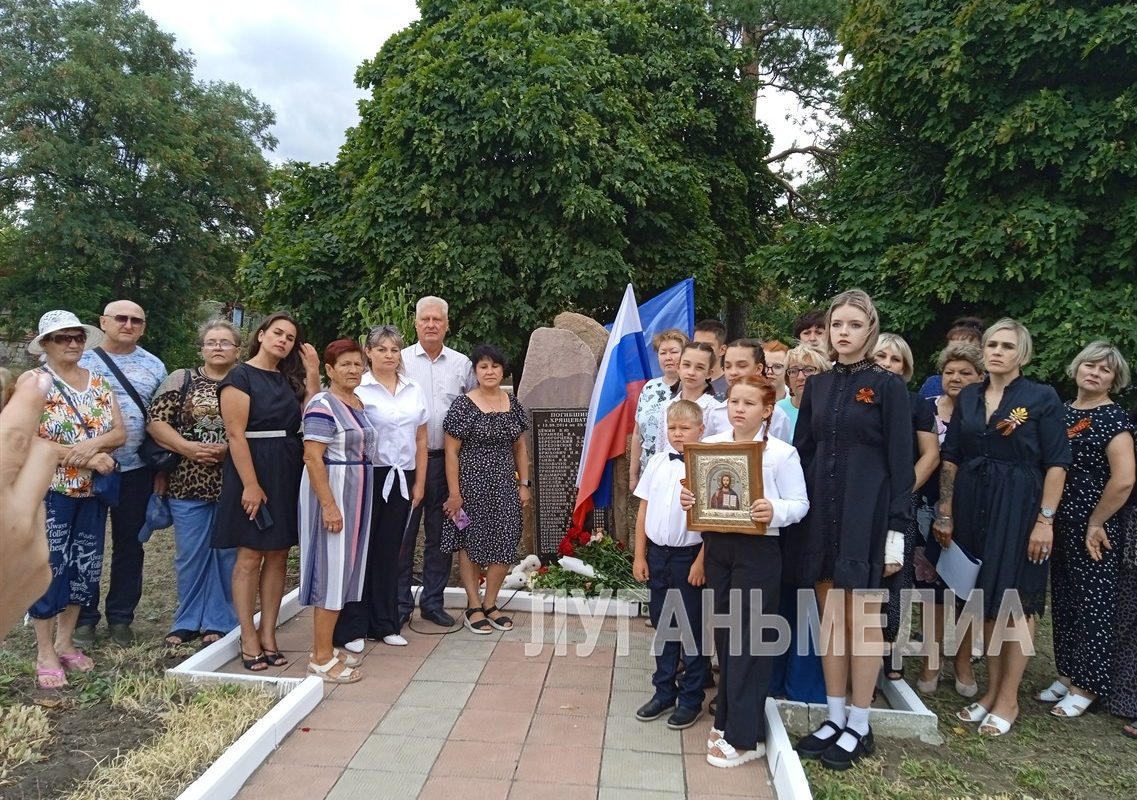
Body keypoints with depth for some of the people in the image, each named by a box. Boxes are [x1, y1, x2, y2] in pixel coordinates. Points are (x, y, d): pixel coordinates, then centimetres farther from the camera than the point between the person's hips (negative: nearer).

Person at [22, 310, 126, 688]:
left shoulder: (99, 382, 9)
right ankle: (45, 653, 11)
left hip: (93, 491, 5)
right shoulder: (32, 381, -6)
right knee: (49, 568, -1)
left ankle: (65, 642, 25)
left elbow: (120, 433, 3)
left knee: (85, 568, 10)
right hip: (49, 492, -5)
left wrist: (92, 444, -18)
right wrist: (86, 458, -19)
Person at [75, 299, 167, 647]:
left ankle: (120, 618, 22)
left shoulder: (154, 367, 7)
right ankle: (84, 618, 22)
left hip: (136, 470, 2)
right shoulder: (81, 361, 0)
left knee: (129, 546, 9)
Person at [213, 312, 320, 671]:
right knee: (250, 557, 0)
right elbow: (235, 433, -14)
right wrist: (250, 484, -20)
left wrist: (312, 372, 0)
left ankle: (268, 634, 17)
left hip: (289, 471, 7)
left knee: (278, 555, 9)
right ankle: (248, 640, 9)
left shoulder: (289, 378, 14)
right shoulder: (241, 376, -5)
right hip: (254, 469, -6)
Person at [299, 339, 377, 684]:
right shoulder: (322, 405, -14)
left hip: (357, 493, 9)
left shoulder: (359, 404, 12)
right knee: (330, 569, -5)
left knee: (343, 569, 12)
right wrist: (329, 505, -24)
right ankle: (322, 658, 4)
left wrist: (360, 499, 17)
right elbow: (313, 457, -20)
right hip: (331, 492, -9)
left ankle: (323, 648, 23)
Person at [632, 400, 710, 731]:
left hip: (689, 555, -5)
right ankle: (664, 692, 31)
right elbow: (643, 509, 7)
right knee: (662, 625, 16)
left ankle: (691, 698, 24)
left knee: (692, 629, 9)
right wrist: (639, 556, 6)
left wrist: (701, 561, -13)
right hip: (656, 552, 5)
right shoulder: (657, 462, 3)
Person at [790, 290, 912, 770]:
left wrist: (897, 529, -11)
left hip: (866, 513, -4)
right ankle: (834, 718, 22)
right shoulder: (818, 386, 10)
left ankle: (859, 726, 17)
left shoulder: (887, 386, -3)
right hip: (821, 511, 5)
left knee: (862, 620, 3)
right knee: (829, 620, 10)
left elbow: (901, 462, -6)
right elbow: (802, 452, 11)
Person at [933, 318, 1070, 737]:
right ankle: (991, 689, 23)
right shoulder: (968, 397, 8)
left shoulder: (1042, 397, -4)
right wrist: (945, 512, 3)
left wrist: (1045, 520, -12)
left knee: (1015, 600, 2)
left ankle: (1008, 698, 14)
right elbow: (950, 458, 7)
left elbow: (1056, 464, -6)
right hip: (973, 505, 4)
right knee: (985, 597, 11)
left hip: (1019, 506, -4)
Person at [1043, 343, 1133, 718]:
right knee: (1063, 599, 14)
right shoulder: (1063, 410, 8)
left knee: (1093, 604, 4)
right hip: (1061, 524, 7)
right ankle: (1068, 675, 28)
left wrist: (1096, 524, -14)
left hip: (1093, 528, -7)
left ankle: (1087, 686, 17)